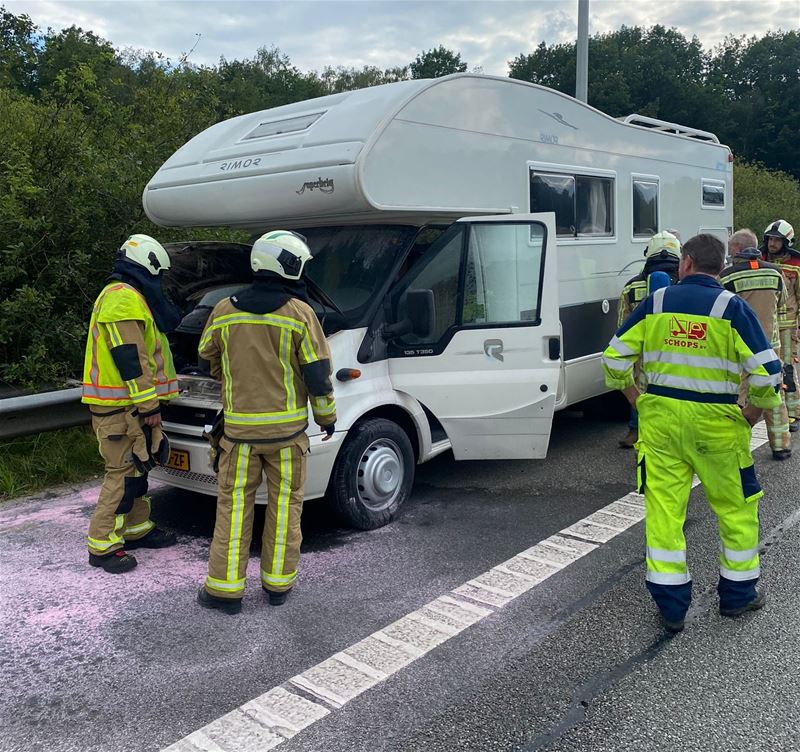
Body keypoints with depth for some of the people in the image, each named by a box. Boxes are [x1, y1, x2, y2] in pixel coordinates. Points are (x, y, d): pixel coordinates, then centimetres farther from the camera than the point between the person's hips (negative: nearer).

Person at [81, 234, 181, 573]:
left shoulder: (128, 297, 20)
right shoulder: (123, 298, -16)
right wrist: (149, 406, -21)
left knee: (135, 469, 18)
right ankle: (102, 546, 0)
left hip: (130, 405, 11)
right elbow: (130, 358, -22)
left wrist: (148, 404, 27)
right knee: (123, 473, -7)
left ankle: (137, 529, 29)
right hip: (121, 407, -11)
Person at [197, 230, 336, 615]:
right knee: (285, 504, 10)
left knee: (234, 504, 9)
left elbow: (209, 359, 14)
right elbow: (317, 374, -8)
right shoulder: (299, 314, -11)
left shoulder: (224, 311, -1)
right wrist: (327, 416, 6)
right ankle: (278, 583, 19)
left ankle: (225, 588, 14)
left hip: (239, 427, 2)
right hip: (287, 429, -2)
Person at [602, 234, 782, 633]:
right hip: (715, 422, -1)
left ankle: (671, 605, 14)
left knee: (663, 508, 8)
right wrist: (752, 414, 4)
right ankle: (738, 593, 30)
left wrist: (639, 402, 11)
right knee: (736, 508, 17)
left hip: (660, 418, 2)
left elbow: (614, 360, 1)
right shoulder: (732, 307, -5)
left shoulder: (656, 302, 1)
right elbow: (766, 372, -11)